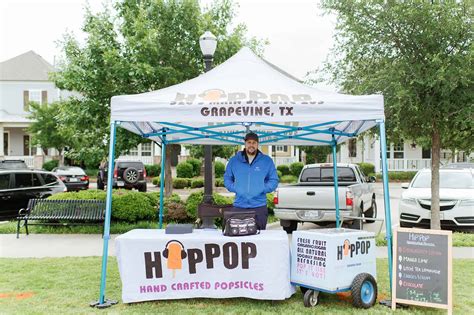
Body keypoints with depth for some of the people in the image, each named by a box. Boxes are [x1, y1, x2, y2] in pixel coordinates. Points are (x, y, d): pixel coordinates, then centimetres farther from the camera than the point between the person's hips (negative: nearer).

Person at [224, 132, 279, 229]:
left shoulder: (267, 161, 6)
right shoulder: (234, 160, 8)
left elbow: (274, 180, 8)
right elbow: (227, 178, 15)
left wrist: (263, 189, -7)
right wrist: (234, 188, -2)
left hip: (259, 206, -1)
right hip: (239, 206, 1)